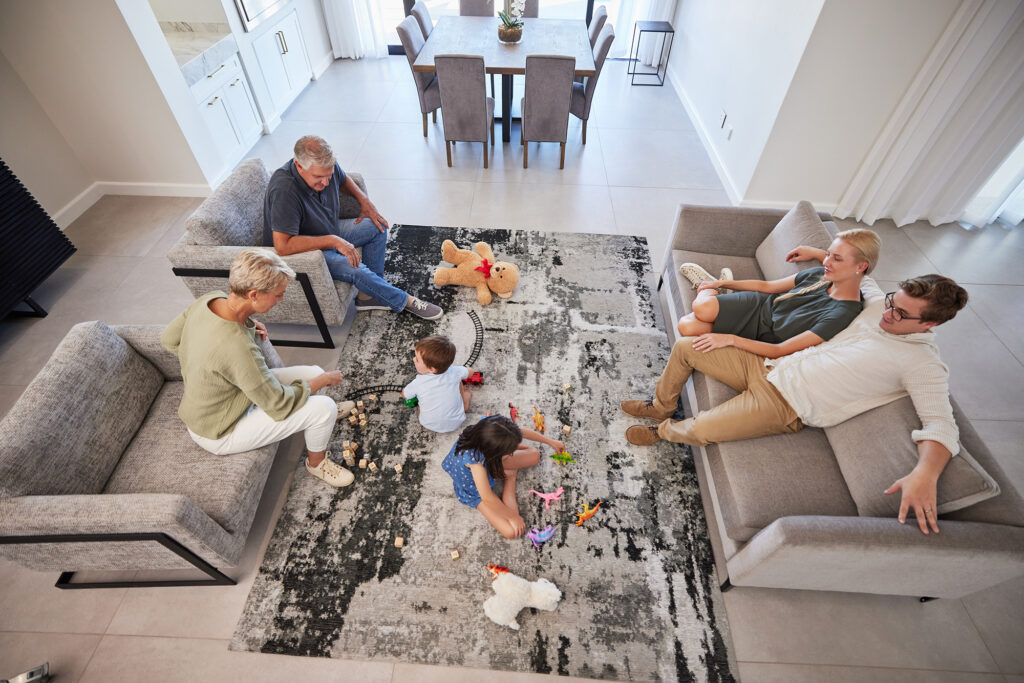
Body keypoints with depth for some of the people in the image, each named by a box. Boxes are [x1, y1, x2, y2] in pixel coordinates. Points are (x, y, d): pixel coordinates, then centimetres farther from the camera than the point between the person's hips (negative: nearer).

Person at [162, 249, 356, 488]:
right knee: (324, 407, -15)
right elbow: (280, 405, -28)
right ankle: (316, 463, 15)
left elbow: (169, 339, 5)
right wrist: (324, 380, -13)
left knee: (314, 373, 6)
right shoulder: (238, 347, -40)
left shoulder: (210, 298, -16)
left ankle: (325, 417, 39)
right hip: (219, 434, -8)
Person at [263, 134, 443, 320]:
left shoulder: (326, 167, -13)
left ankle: (367, 295, -1)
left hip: (330, 232, 8)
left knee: (378, 226, 3)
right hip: (304, 251, -8)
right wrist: (333, 241, -38)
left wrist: (364, 200, -3)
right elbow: (282, 246, -40)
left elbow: (343, 180, 13)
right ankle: (403, 301, -3)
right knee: (356, 269, -28)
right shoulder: (284, 190, -35)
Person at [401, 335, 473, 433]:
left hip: (430, 425, -1)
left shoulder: (418, 384, -27)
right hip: (455, 423, 1)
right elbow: (470, 372, 1)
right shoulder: (454, 372, -23)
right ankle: (465, 404, 34)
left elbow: (404, 395, -3)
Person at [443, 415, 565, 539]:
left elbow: (523, 431, -11)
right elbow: (487, 498, -35)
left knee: (535, 455, -3)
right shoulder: (473, 458, -47)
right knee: (511, 531, -12)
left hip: (490, 463, 5)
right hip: (476, 490, -4)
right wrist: (513, 517, -21)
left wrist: (550, 442, 2)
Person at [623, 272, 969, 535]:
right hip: (767, 365, 7)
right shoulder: (876, 303, 9)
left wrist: (925, 474, -34)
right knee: (685, 347, 0)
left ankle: (665, 431, 15)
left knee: (700, 430, -24)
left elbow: (941, 423, -17)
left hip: (784, 404, -7)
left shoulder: (923, 364, -9)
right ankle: (661, 406, 25)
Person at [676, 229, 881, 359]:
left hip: (763, 338, -5)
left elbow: (781, 351, -28)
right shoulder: (819, 275, -2)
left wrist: (730, 339, -36)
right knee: (687, 325, -25)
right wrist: (722, 284, 10)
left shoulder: (843, 313, -23)